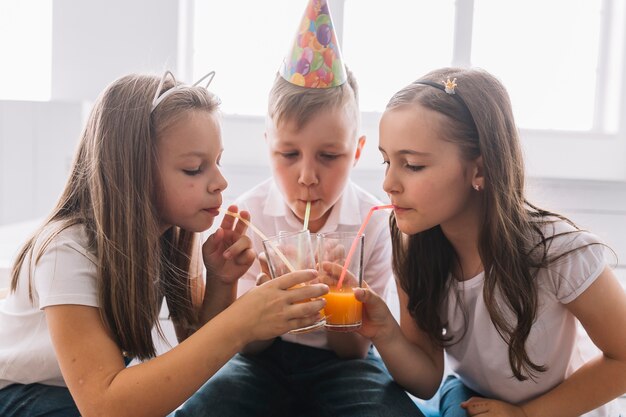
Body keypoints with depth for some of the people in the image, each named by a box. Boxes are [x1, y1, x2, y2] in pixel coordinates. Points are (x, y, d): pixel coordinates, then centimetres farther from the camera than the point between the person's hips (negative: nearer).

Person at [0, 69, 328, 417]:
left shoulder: (177, 232, -13)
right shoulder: (68, 251, -31)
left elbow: (194, 357, -9)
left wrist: (221, 283, -28)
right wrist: (238, 325, -45)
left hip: (108, 381, 5)